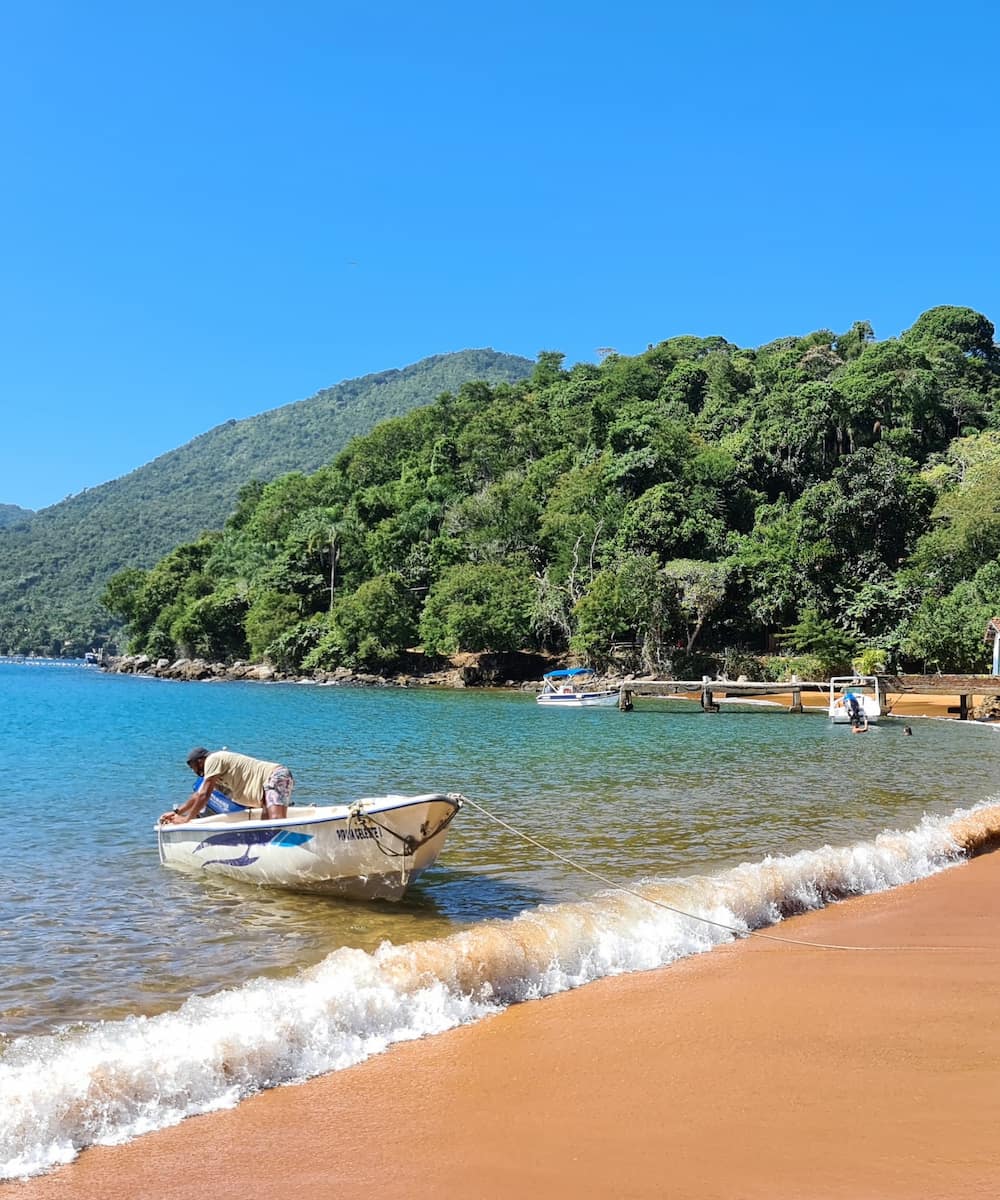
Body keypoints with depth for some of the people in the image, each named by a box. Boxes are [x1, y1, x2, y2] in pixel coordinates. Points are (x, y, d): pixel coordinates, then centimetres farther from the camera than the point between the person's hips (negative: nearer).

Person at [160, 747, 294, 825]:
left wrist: (187, 819, 0)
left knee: (276, 822, -28)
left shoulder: (213, 760, -6)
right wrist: (177, 812, 32)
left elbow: (204, 795, -9)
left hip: (276, 776, -10)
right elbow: (198, 795, 33)